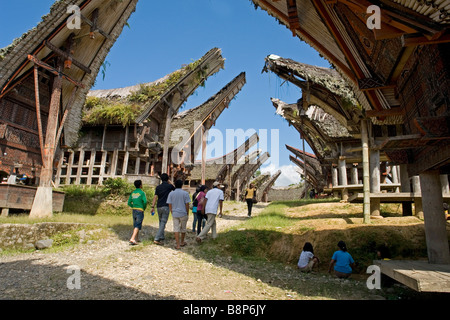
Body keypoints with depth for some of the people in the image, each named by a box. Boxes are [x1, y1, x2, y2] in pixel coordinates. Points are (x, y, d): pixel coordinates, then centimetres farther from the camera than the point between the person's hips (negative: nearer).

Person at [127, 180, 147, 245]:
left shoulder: (132, 193, 9)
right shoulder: (142, 193, -9)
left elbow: (129, 203, 9)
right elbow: (145, 201, -19)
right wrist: (144, 208, -2)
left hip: (134, 210, 7)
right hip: (140, 210, -6)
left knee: (135, 225, 16)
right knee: (137, 226, -6)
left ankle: (136, 239, 24)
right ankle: (132, 239, -15)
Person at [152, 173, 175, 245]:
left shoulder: (158, 187, 7)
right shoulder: (169, 186, -2)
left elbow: (155, 197, -1)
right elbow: (174, 189, 20)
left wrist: (153, 206, -3)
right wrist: (169, 182, 22)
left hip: (159, 207, 5)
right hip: (166, 207, -5)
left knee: (161, 223, 18)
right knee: (163, 223, -5)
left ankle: (161, 238, 22)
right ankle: (157, 239, -14)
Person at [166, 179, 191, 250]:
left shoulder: (171, 193, 1)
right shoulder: (185, 193, -6)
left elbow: (170, 205, 2)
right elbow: (187, 204, -6)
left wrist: (172, 213, 13)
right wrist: (187, 214, 5)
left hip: (175, 214, 2)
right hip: (183, 214, -1)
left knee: (176, 229, 4)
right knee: (183, 228, 15)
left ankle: (178, 245, 1)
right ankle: (182, 242, 30)